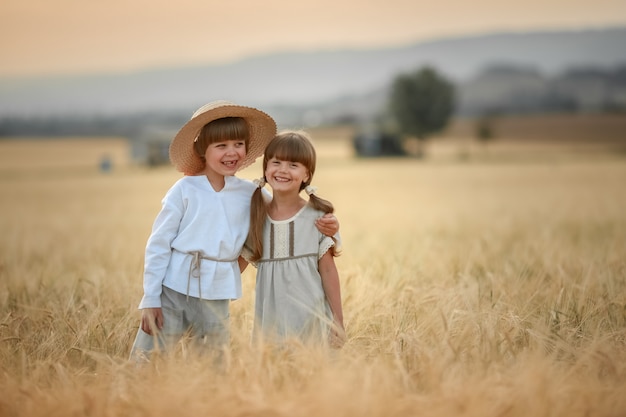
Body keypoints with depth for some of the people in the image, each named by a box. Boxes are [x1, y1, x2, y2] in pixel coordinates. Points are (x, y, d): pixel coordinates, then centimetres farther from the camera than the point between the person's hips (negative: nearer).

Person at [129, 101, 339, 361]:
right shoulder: (185, 191, -4)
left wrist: (324, 227, -11)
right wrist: (150, 299, -4)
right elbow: (158, 245, -2)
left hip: (216, 297, 3)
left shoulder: (250, 194, 4)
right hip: (174, 290, -2)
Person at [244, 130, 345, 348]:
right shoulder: (255, 216, 3)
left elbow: (328, 270, -1)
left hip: (311, 318, -2)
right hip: (270, 319, 2)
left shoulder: (317, 216, -3)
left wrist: (338, 321, 0)